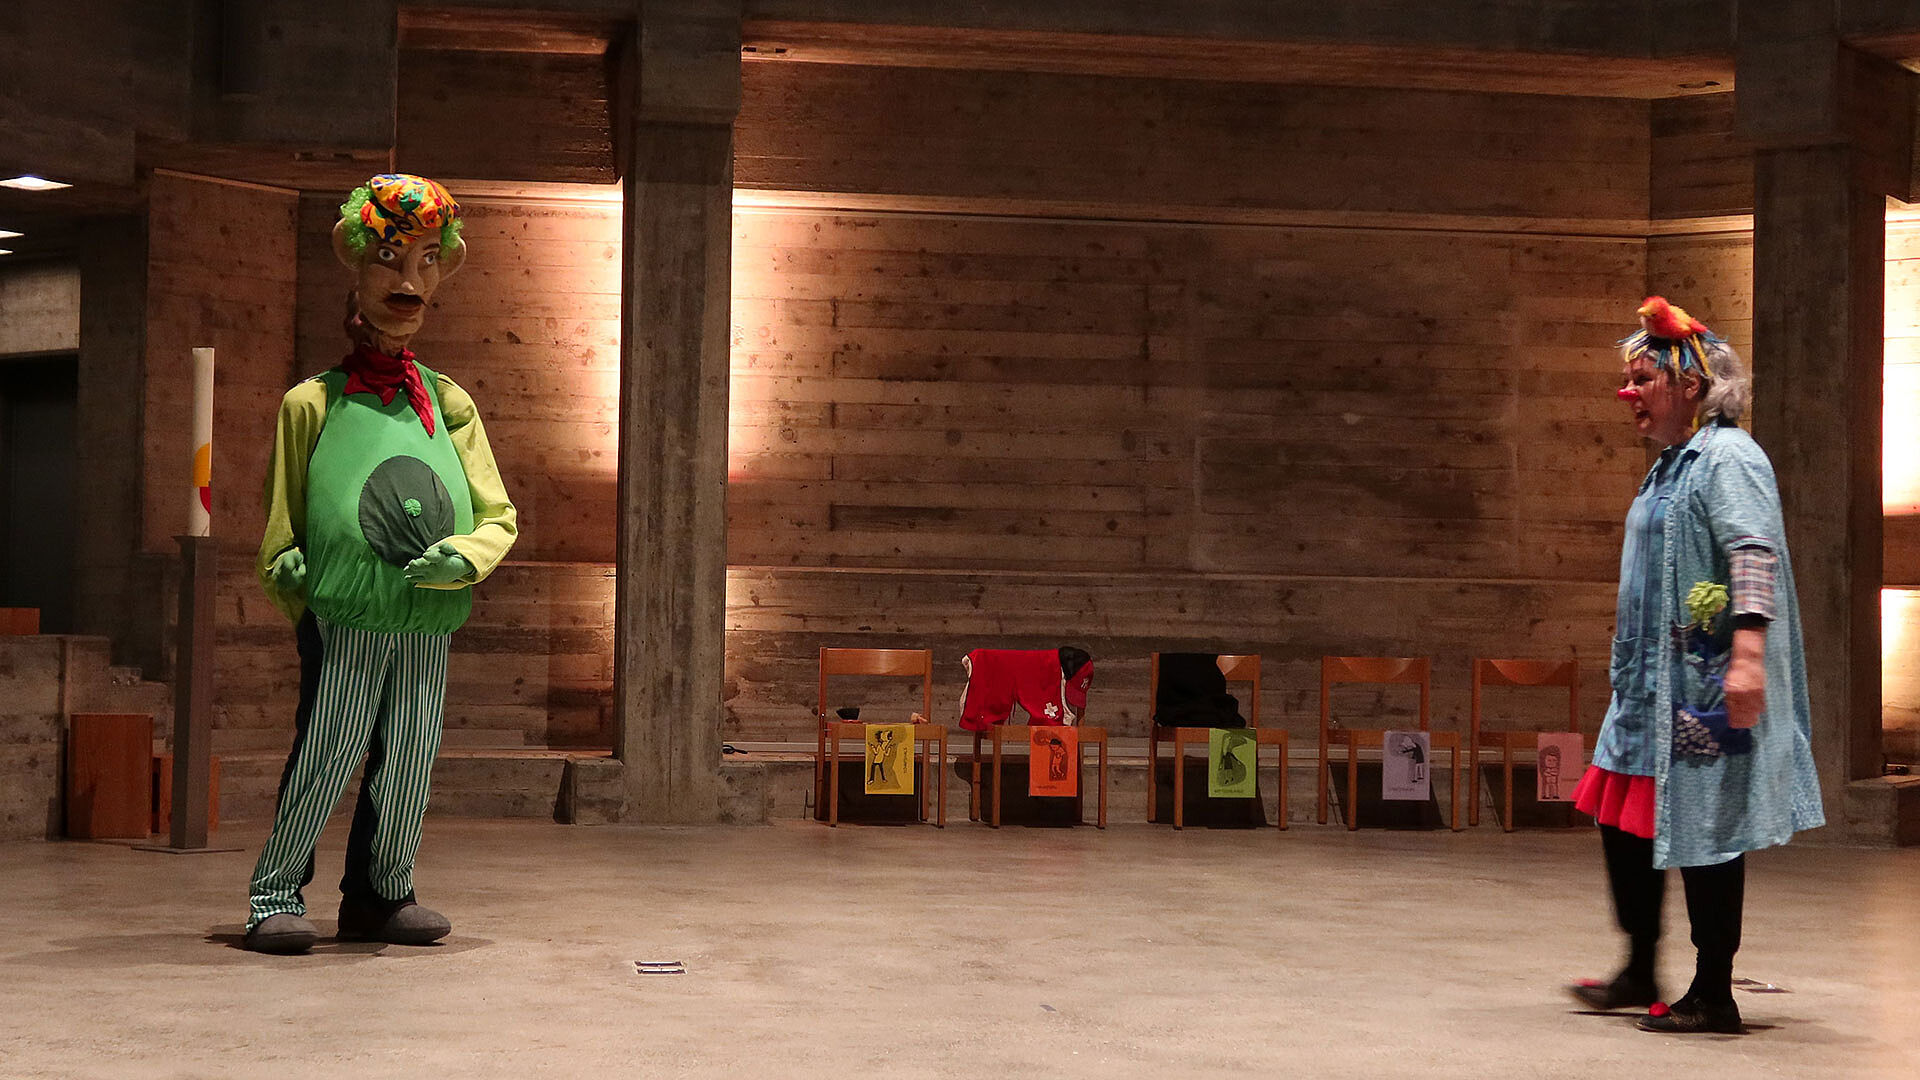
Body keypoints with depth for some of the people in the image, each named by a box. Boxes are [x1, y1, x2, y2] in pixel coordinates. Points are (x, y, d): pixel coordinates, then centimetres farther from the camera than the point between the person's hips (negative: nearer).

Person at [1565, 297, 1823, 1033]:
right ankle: (1639, 975, 22)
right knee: (1624, 821, 11)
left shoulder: (1728, 458, -12)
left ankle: (1713, 996, 4)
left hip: (1706, 686, -10)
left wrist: (1748, 650, -33)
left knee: (1704, 832, -4)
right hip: (1656, 686, 10)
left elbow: (1755, 553, -24)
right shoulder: (1670, 467, 18)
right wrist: (1631, 634, 26)